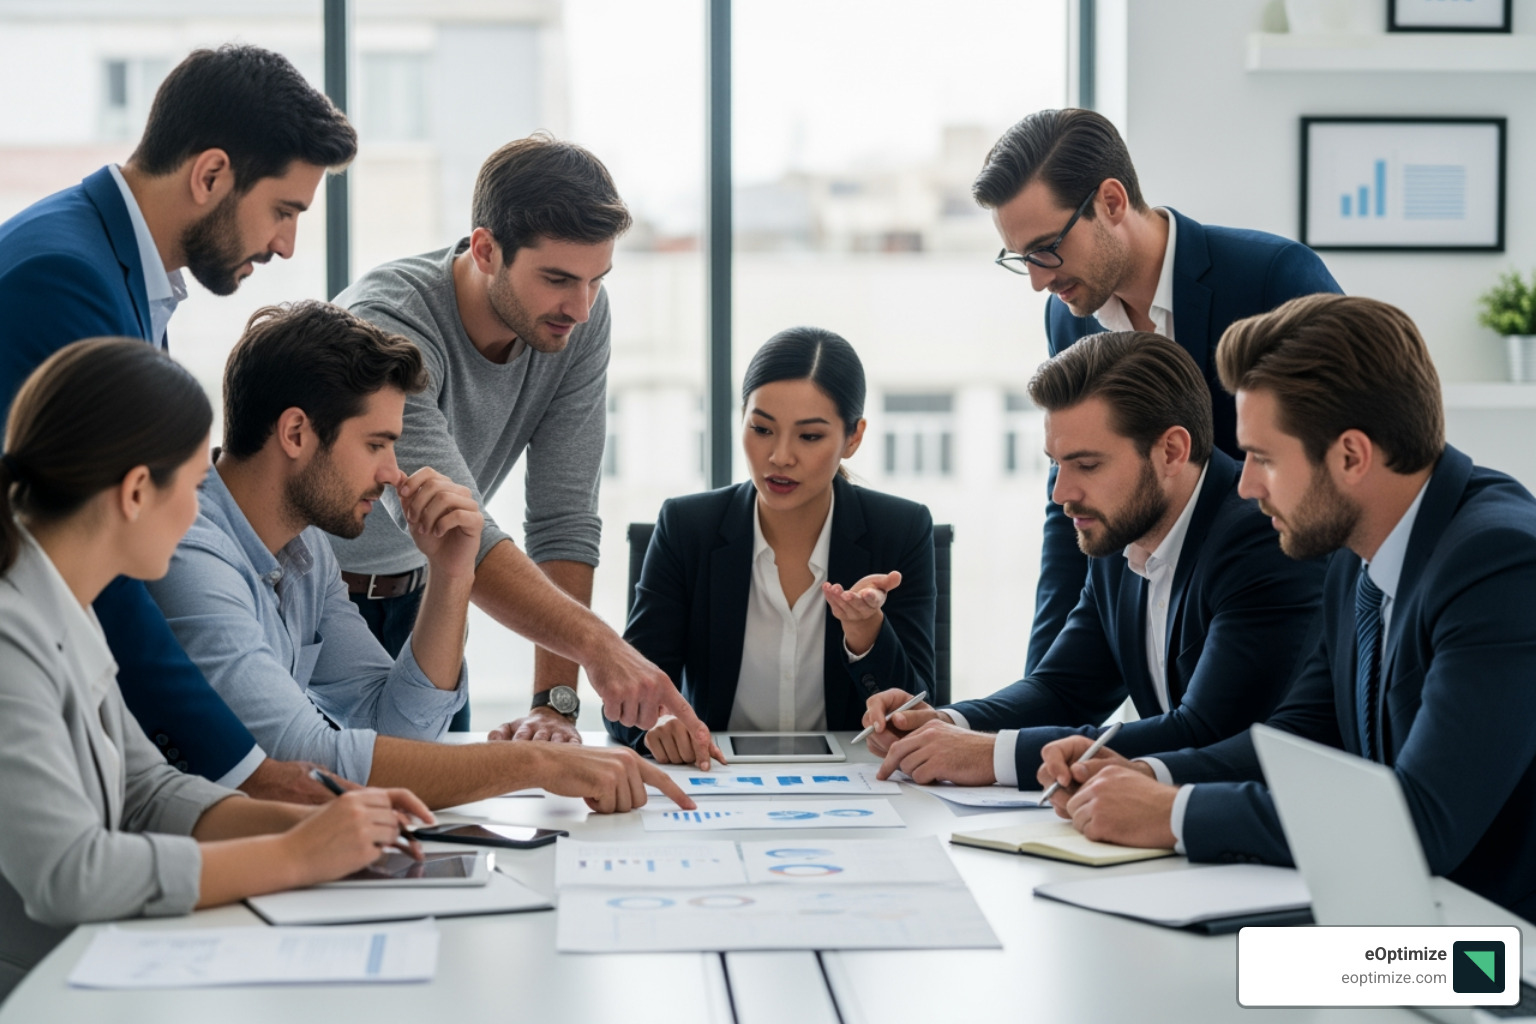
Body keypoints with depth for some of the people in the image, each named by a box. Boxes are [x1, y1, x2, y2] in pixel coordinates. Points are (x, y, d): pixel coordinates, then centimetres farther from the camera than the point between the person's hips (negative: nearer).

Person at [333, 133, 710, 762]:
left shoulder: (579, 319, -14)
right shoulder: (387, 326, -32)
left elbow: (564, 517, -13)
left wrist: (555, 702, -21)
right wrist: (597, 645, -54)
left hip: (416, 597, 5)